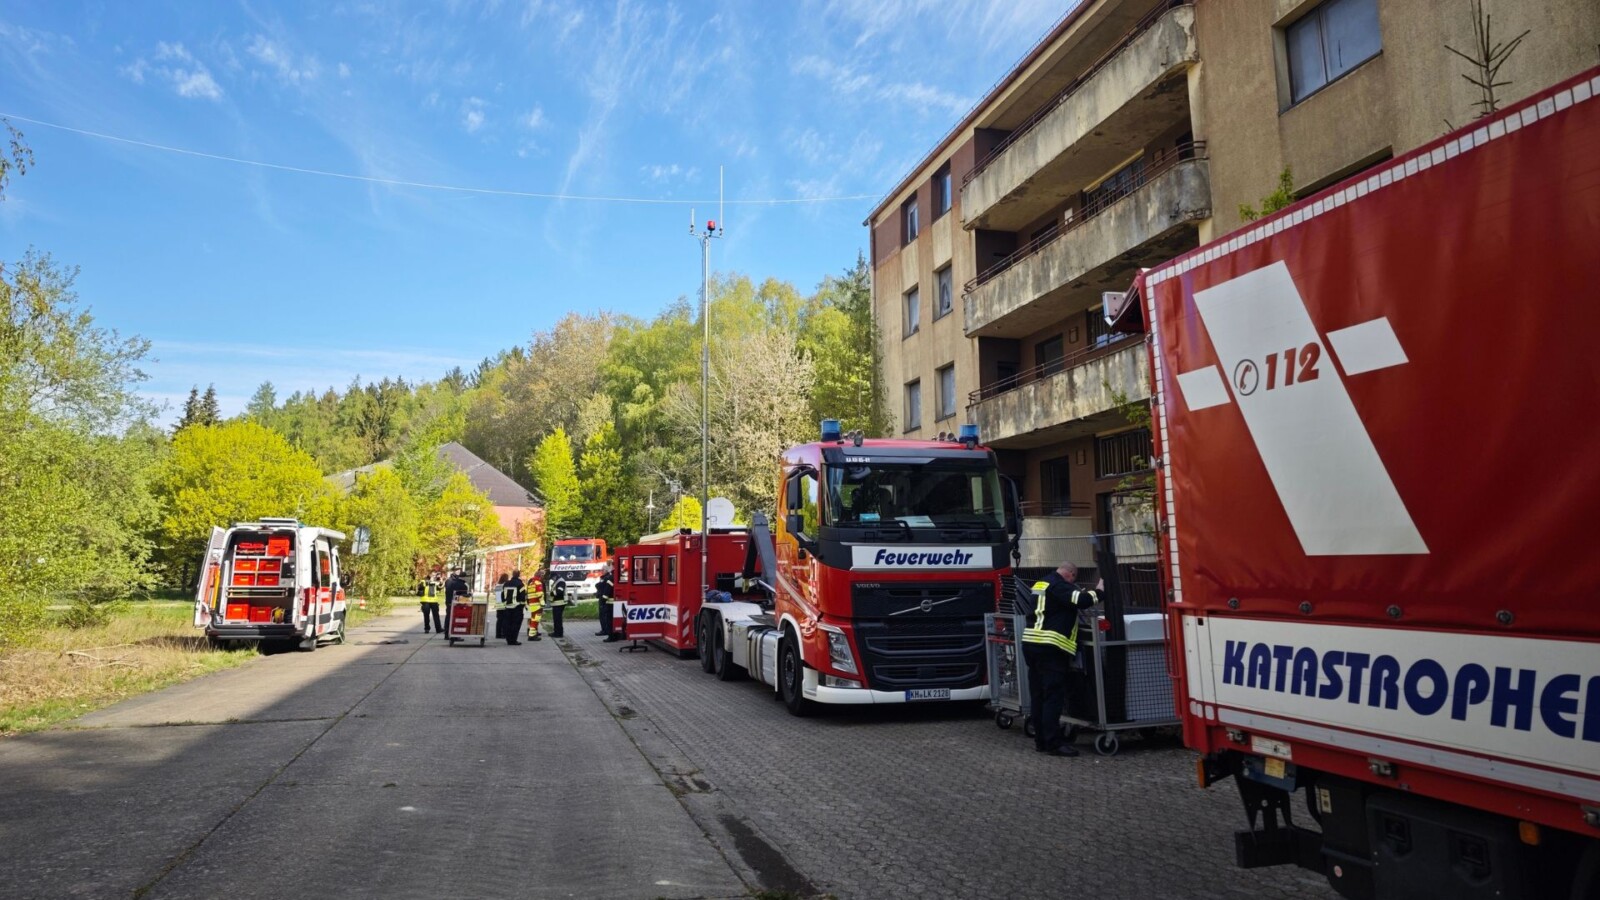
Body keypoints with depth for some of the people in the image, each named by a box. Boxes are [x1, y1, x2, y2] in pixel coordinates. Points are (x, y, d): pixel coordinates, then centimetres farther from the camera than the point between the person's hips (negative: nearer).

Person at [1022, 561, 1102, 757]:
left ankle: (1041, 740, 16)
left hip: (1030, 642, 9)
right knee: (1053, 696, -6)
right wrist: (1098, 591, -4)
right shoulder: (1059, 585, -9)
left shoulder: (1041, 584, 19)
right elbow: (1081, 601, -21)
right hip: (1049, 646, -9)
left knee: (1038, 695, 11)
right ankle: (1054, 742, -6)